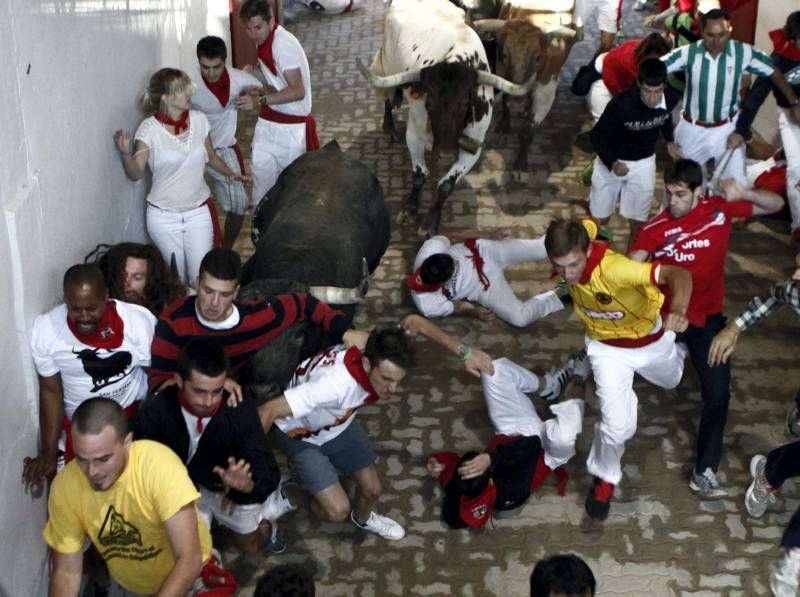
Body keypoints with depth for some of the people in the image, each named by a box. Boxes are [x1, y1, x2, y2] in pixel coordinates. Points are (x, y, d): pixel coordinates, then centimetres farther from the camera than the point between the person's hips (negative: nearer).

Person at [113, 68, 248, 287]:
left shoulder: (199, 120, -3)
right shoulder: (149, 129, -13)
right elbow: (136, 174, -15)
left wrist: (231, 173, 10)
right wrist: (126, 153, -31)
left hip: (198, 213, 2)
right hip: (163, 216, -2)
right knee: (178, 280, 9)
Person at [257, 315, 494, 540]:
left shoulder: (382, 354, -29)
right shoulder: (334, 384, -47)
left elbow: (413, 322, -9)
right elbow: (268, 411, -43)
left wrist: (465, 352, -17)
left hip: (340, 425, 5)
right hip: (300, 434, -5)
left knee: (373, 489, 9)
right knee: (338, 510, -13)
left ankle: (362, 518, 46)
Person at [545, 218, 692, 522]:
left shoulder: (614, 268, -44)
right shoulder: (569, 257, -28)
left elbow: (679, 274, -54)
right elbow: (587, 227, -2)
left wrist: (678, 310, -75)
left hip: (650, 339, -1)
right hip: (607, 347, 1)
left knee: (671, 380, 33)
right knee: (619, 425, -15)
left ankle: (672, 355, 71)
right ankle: (605, 477, 16)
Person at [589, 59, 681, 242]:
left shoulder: (670, 99, -19)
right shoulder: (621, 105, -33)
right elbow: (597, 136, -20)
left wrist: (669, 141, 8)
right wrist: (612, 163, -32)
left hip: (644, 163, 3)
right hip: (611, 161, -3)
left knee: (637, 221, 8)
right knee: (599, 219, 6)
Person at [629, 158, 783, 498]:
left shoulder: (720, 209, -7)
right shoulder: (655, 228, -16)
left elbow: (776, 205, -3)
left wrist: (744, 194, -23)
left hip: (707, 319, 2)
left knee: (718, 393, -4)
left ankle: (704, 473, 3)